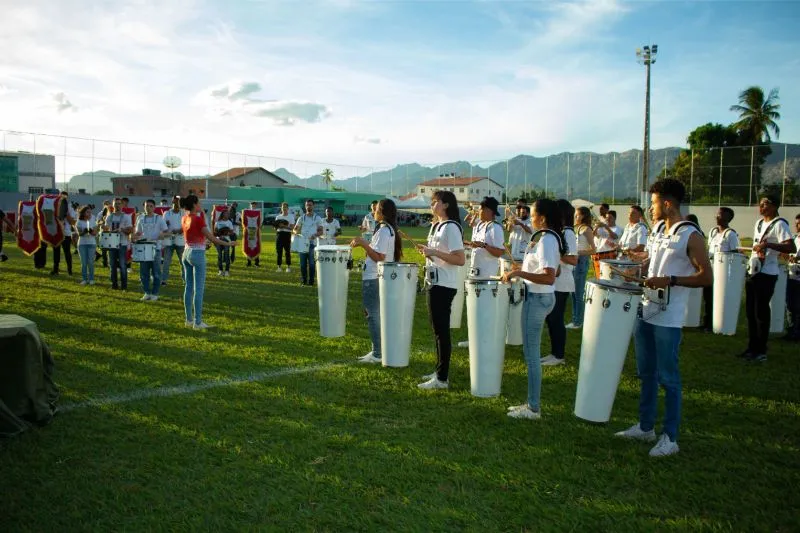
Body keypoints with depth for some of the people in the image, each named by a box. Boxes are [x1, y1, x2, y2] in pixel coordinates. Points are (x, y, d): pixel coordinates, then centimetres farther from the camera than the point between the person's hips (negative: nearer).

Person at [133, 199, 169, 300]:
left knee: (156, 273, 1)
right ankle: (147, 292, 15)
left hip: (155, 248, -3)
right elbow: (138, 232, 16)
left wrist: (163, 234, -23)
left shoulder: (159, 218, 0)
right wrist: (135, 236, -7)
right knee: (143, 272, 5)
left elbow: (167, 232, -1)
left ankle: (155, 293, 9)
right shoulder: (140, 218, 10)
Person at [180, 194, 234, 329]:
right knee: (199, 289, -3)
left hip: (186, 253, 8)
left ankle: (189, 320, 18)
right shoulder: (198, 219, -16)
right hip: (198, 254, -8)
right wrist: (227, 244, -10)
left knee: (188, 287, 12)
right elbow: (210, 237, -17)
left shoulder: (184, 218, 6)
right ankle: (197, 322, -1)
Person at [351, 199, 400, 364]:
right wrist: (364, 243, 11)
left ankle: (377, 354, 2)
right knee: (376, 315, 16)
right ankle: (378, 351, 23)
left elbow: (378, 257, -22)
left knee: (373, 315, -3)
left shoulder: (383, 230, -18)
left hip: (373, 279, -10)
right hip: (379, 277, 10)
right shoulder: (389, 229, 13)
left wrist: (363, 243, -18)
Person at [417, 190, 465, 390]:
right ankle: (439, 370, 25)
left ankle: (442, 378, 0)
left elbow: (460, 259, -22)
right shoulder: (435, 225, 14)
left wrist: (434, 253, -24)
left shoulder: (451, 227, -15)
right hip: (434, 282, 10)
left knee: (441, 330, -5)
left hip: (443, 285, -10)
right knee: (437, 329, 15)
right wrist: (427, 250, 7)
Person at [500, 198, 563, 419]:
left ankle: (533, 408, 7)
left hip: (537, 299, -11)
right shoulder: (545, 237, 11)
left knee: (531, 354, -2)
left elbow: (549, 277, -28)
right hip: (538, 297, 11)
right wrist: (523, 269, 18)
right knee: (531, 352, 17)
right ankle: (532, 402, 26)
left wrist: (519, 273, -26)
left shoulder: (546, 240, -20)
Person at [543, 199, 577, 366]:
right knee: (550, 318, 12)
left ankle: (559, 355, 8)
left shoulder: (568, 233, -14)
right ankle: (554, 353, 21)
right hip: (552, 282, 9)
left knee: (556, 319, -2)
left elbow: (574, 260, -21)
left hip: (561, 284, -9)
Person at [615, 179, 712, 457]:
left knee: (668, 378, 0)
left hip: (668, 320, -8)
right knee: (646, 374, 16)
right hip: (645, 312, 8)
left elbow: (706, 277, -16)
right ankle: (645, 427, 29)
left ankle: (670, 438, 10)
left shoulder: (691, 236, -12)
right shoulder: (660, 232, 13)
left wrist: (669, 280, -24)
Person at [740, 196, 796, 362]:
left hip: (766, 274, -8)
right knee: (750, 311, 12)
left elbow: (791, 248, -22)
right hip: (752, 272, 8)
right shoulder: (759, 223, 15)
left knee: (761, 313, -3)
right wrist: (757, 250, 13)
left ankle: (761, 351, 5)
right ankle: (752, 348, 21)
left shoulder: (779, 224, -11)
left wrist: (768, 245, -32)